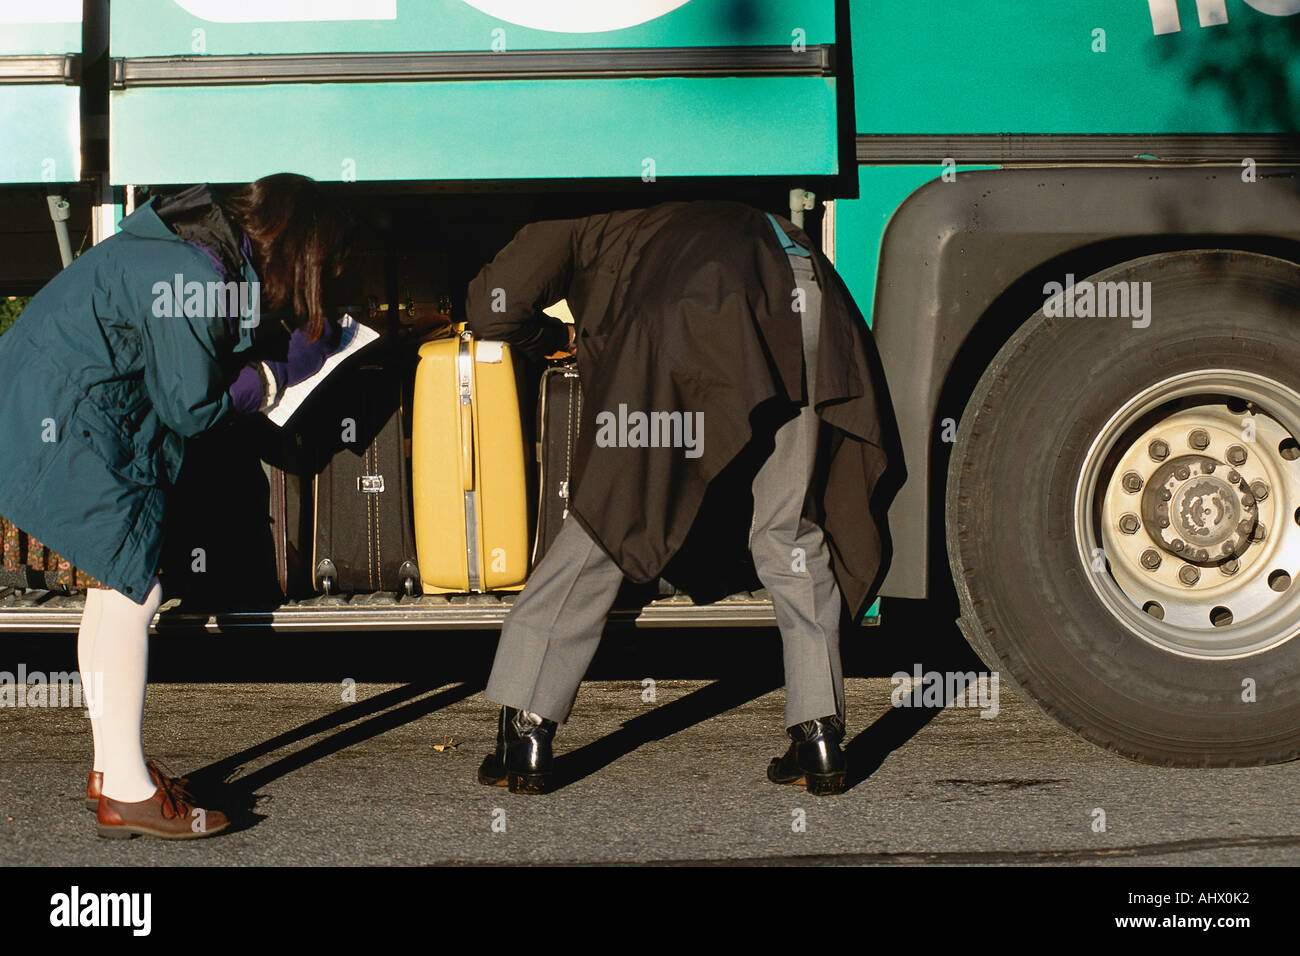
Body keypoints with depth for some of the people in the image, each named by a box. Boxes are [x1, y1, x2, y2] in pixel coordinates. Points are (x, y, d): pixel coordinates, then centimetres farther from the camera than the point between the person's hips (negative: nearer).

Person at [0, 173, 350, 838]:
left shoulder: (200, 248, 7)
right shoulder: (194, 282, -23)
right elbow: (192, 407, -15)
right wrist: (266, 381, 0)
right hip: (64, 428, -11)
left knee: (115, 588, 14)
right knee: (133, 591, -8)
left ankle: (110, 770, 22)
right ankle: (128, 793, -4)